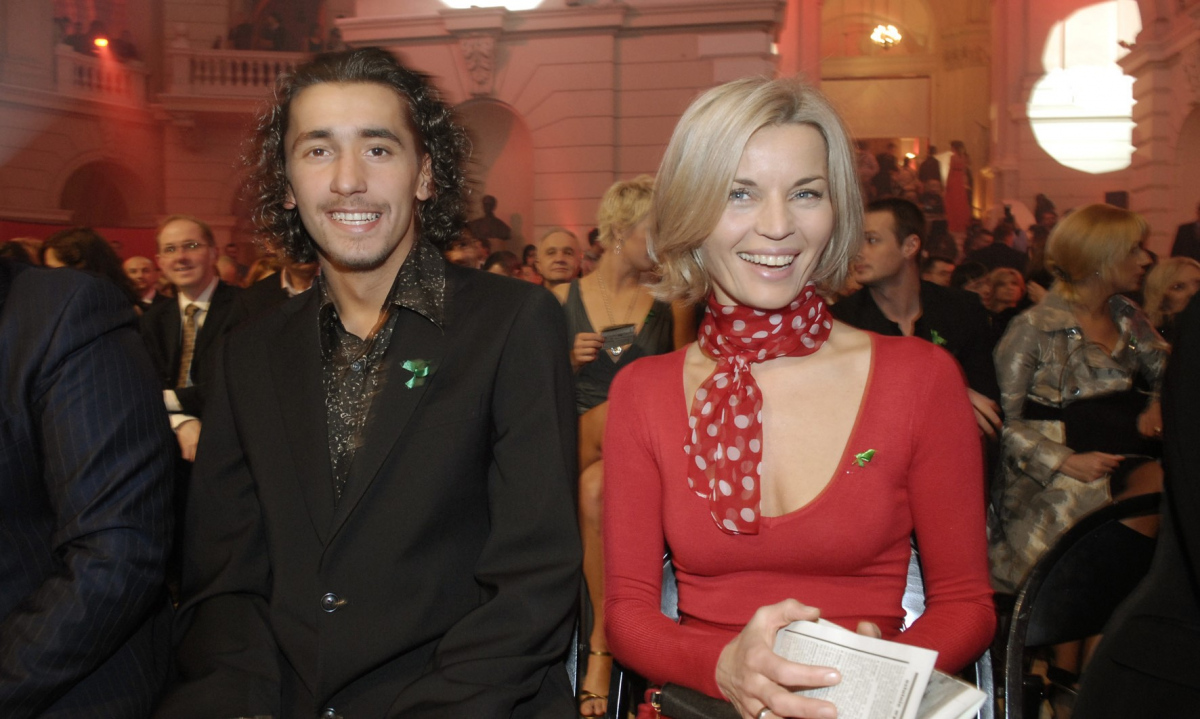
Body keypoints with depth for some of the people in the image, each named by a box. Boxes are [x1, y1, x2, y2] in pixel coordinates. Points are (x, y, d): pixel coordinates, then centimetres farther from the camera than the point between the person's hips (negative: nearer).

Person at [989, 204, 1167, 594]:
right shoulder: (1033, 327, -2)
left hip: (1130, 461, 5)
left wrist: (1159, 404, 1)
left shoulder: (1128, 318, 19)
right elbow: (1003, 419, -6)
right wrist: (1066, 462, -17)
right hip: (1055, 475, -5)